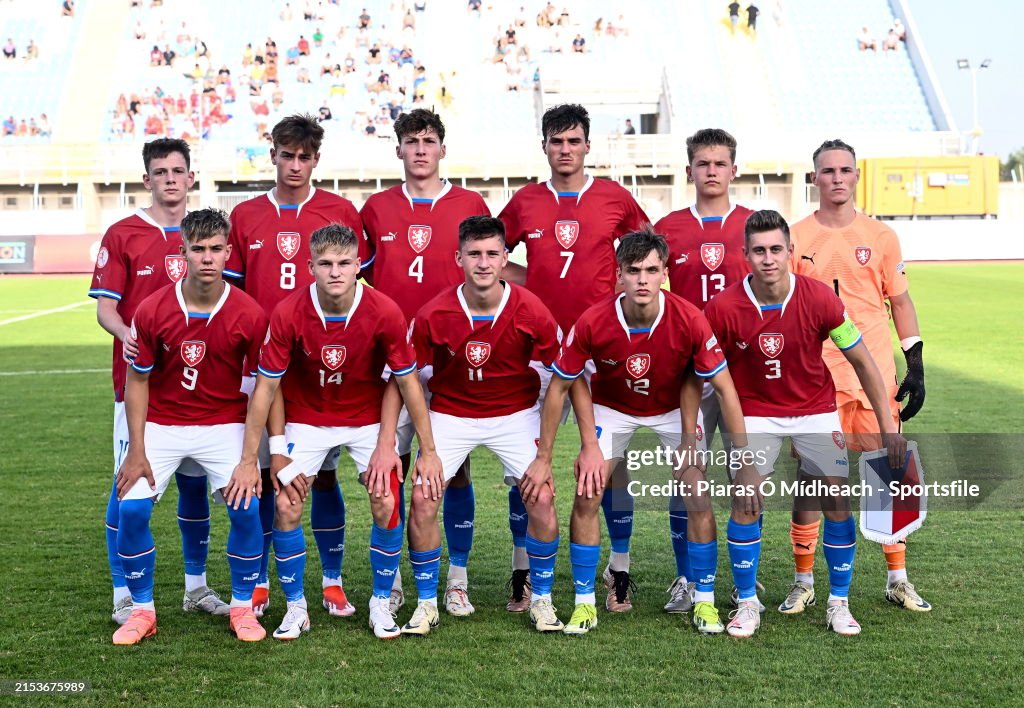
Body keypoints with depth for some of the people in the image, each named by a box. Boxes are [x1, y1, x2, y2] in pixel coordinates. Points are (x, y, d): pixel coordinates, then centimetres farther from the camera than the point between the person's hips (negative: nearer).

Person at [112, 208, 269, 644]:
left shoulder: (250, 315, -14)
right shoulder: (152, 311, -12)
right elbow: (137, 381, -2)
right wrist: (136, 451, -6)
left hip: (225, 424, -1)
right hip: (161, 424, 1)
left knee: (244, 506, -16)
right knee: (131, 509, -10)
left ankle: (242, 607, 6)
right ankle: (142, 610, 11)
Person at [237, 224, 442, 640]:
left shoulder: (385, 313, -23)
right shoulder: (288, 314, -22)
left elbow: (407, 381, -11)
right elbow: (267, 386, -13)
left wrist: (428, 450, -9)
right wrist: (249, 459, -13)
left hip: (368, 418, 0)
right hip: (306, 419, 0)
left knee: (386, 504, -11)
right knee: (286, 507, -8)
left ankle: (381, 603, 10)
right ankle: (295, 607, 11)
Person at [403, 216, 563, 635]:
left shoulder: (532, 312, -17)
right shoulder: (432, 315, -17)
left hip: (515, 414, 0)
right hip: (450, 414, 0)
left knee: (541, 498, -13)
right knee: (422, 500, -12)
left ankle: (541, 599, 9)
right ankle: (426, 602, 8)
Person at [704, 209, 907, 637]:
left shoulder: (819, 299, -18)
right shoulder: (724, 308, -20)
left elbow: (862, 362, -7)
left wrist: (888, 424, -9)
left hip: (816, 410, 1)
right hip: (755, 412, -1)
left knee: (837, 500, -5)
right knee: (745, 499, -13)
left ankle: (839, 604, 11)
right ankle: (747, 604, 4)